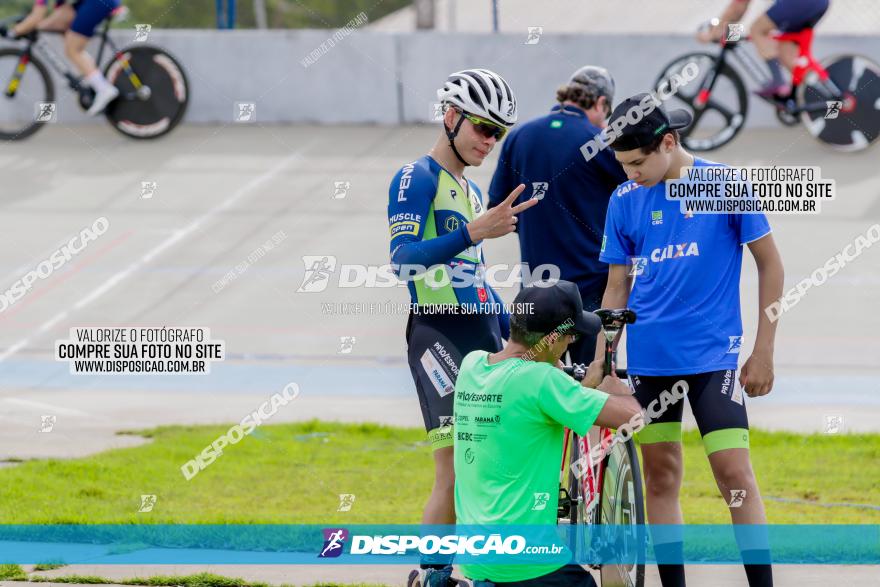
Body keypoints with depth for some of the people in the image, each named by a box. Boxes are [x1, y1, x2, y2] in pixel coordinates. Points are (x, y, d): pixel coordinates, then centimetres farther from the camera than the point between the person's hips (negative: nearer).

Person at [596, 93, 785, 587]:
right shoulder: (625, 201, 3)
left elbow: (770, 264, -1)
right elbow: (617, 287, 11)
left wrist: (764, 351, -3)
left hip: (712, 355, -4)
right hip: (649, 357, 4)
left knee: (734, 473, -9)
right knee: (661, 475, 6)